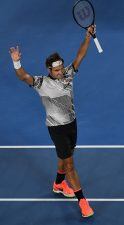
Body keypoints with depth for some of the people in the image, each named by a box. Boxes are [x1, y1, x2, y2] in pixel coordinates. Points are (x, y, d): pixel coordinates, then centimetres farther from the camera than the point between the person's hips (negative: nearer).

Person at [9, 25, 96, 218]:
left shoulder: (68, 75, -4)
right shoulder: (41, 83, -17)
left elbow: (80, 56, -8)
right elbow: (23, 77, -32)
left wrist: (88, 36, -20)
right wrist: (17, 63, -51)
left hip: (71, 122, 6)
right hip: (57, 128, -6)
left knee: (66, 156, 23)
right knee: (69, 163, -4)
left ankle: (59, 184, 48)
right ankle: (82, 200, 2)